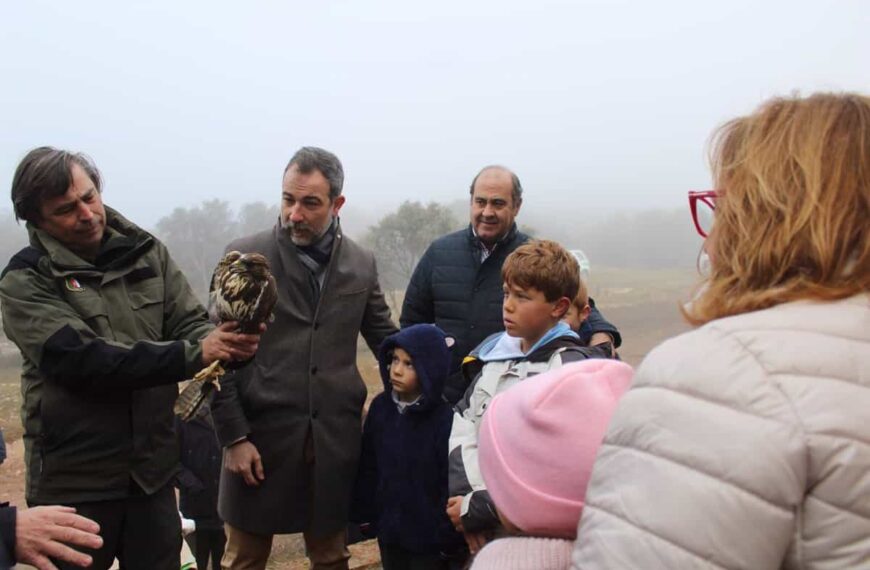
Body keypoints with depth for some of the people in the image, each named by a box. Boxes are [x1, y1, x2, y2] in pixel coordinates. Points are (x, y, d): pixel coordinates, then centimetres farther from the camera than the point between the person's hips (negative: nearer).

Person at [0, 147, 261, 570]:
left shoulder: (145, 252, 3)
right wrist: (193, 355, -29)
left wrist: (227, 342, -27)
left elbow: (191, 323, -2)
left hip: (152, 467, 4)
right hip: (75, 479, -3)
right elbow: (82, 358, -22)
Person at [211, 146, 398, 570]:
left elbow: (385, 339, 14)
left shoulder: (362, 264, 4)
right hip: (261, 435, -2)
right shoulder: (245, 256, -4)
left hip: (336, 437, 2)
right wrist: (233, 436, -8)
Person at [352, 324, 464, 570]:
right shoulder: (380, 407, -2)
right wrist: (365, 513, 8)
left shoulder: (444, 418, -20)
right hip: (389, 527, 6)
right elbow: (368, 467, 6)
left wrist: (447, 535, -14)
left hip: (428, 535, -5)